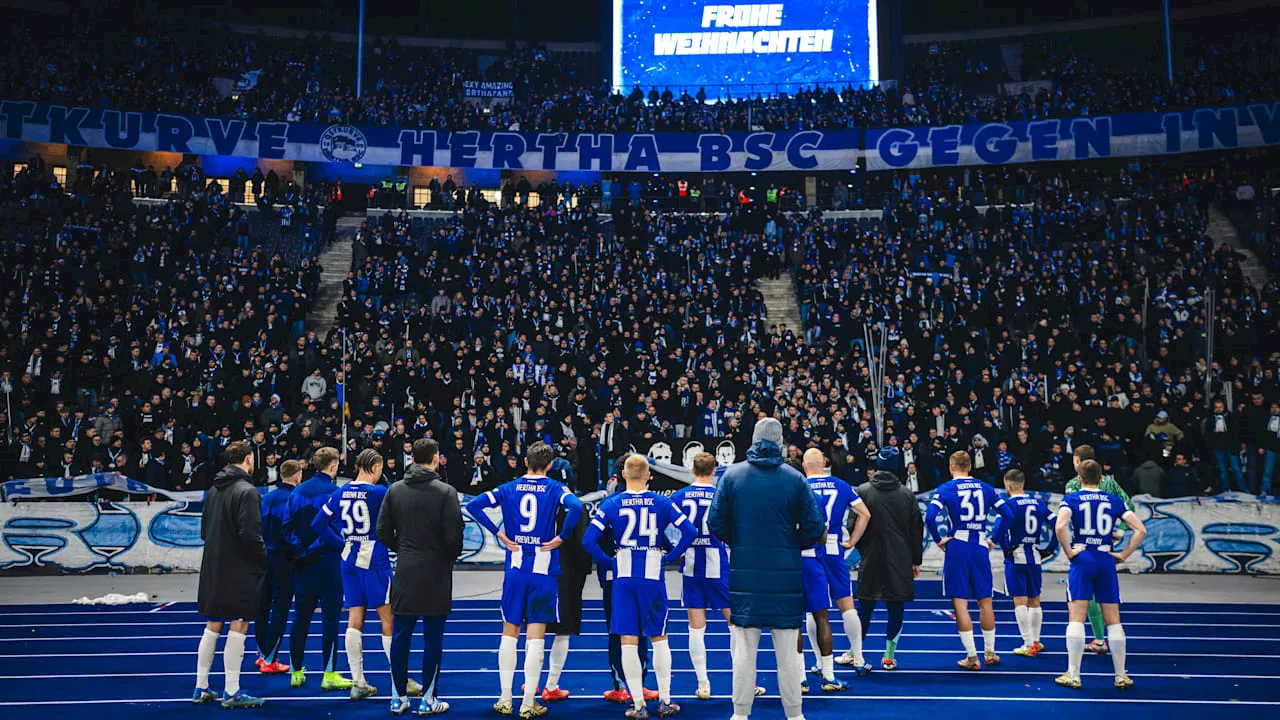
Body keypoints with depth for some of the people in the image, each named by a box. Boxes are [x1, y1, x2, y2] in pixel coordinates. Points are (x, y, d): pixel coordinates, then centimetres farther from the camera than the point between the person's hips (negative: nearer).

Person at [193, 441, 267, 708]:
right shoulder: (246, 491, -15)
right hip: (239, 571, -8)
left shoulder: (214, 489, 11)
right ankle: (231, 693, 2)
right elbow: (251, 535, -20)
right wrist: (266, 560, -8)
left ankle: (201, 688, 22)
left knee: (212, 626, 15)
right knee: (239, 626, -1)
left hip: (213, 568, 8)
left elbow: (204, 530, 16)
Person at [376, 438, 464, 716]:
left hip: (404, 572, 4)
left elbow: (382, 532, 4)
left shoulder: (395, 490, 3)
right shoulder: (446, 492, -10)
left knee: (400, 636, 11)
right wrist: (450, 557, 7)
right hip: (436, 573, -4)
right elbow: (454, 536, -13)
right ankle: (428, 700, 9)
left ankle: (398, 698, 17)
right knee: (433, 638, 4)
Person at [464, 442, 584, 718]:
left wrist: (499, 534, -1)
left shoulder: (509, 488, 4)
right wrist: (561, 537, -11)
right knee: (535, 636, 2)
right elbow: (575, 507, -23)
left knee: (510, 633, 12)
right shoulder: (555, 489, -3)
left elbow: (474, 505, -4)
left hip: (515, 569, 2)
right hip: (544, 571, -2)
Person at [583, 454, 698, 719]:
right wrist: (669, 557, 2)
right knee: (659, 638, 12)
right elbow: (690, 531, -7)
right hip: (653, 576, 0)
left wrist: (609, 560, 3)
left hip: (623, 578, 0)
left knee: (628, 642, 5)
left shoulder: (611, 504, -2)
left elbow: (588, 540, -9)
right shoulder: (661, 502, -1)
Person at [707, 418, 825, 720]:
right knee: (788, 652, 9)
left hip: (744, 574, 1)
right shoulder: (795, 478, -4)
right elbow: (815, 528, -4)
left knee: (744, 650, 9)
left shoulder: (732, 474, -2)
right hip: (786, 575, 0)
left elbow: (716, 523, -3)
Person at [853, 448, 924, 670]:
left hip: (870, 561, 0)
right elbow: (917, 530, 6)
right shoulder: (907, 494, 2)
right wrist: (916, 561, 12)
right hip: (900, 562, 0)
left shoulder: (862, 491, -3)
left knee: (865, 606, 8)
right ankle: (889, 656, 10)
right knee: (896, 608, 7)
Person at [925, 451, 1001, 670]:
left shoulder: (946, 489, -4)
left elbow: (929, 516, -17)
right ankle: (989, 653, 23)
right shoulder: (986, 488, 8)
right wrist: (995, 540, 13)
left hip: (957, 547, -4)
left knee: (960, 603, 2)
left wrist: (938, 540, -5)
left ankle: (972, 657, 2)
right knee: (985, 602, 15)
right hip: (980, 547, 4)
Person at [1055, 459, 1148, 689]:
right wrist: (1124, 554, 6)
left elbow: (1060, 526, -20)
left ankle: (1073, 675, -3)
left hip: (1081, 560, -3)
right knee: (1113, 620, 10)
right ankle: (1121, 675, 15)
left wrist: (1068, 552, -8)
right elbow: (1141, 530, 2)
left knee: (1076, 617, -2)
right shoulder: (1114, 501, 9)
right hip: (1107, 561, 3)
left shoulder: (1071, 499, -1)